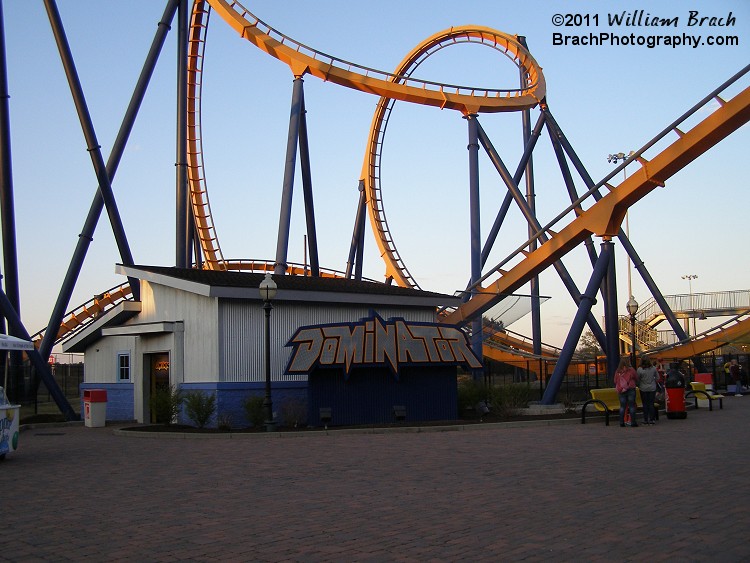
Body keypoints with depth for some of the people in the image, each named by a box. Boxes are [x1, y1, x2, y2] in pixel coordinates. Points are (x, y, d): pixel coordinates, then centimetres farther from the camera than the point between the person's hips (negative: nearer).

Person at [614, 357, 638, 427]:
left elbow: (615, 382, 7)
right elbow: (636, 379, 3)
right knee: (632, 406, 3)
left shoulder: (618, 371, 0)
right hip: (631, 390, -3)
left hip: (621, 391, 3)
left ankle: (622, 422, 6)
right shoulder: (631, 370, -8)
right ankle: (633, 422, 4)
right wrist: (635, 384, 23)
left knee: (622, 406, 7)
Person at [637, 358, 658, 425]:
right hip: (652, 388, 2)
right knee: (651, 404, 6)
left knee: (645, 404, 6)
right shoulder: (653, 368, -5)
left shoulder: (640, 369, -13)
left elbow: (638, 379, -5)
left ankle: (645, 420, 7)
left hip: (643, 389, -2)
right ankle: (652, 419, 5)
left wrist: (639, 386, 12)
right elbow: (657, 377, 4)